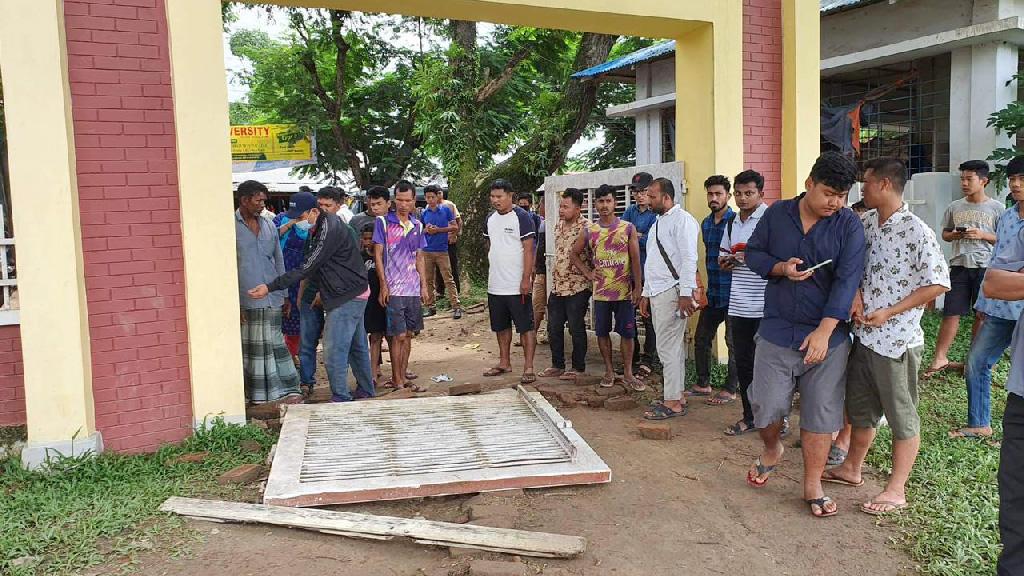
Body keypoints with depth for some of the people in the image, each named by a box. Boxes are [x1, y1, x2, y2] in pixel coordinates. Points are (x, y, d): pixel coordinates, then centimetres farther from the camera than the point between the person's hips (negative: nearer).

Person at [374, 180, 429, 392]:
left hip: (414, 289, 5)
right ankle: (397, 381, 6)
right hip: (394, 289, -5)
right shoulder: (383, 222, -3)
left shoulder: (417, 225, 11)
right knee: (398, 335, -3)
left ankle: (403, 375, 20)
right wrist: (383, 285, -10)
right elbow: (378, 254, -5)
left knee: (408, 334, 10)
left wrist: (424, 285, 10)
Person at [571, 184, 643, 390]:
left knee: (627, 333, 2)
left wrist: (638, 288, -7)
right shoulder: (588, 232, 4)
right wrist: (588, 273, 3)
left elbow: (635, 259, -2)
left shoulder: (628, 228, -1)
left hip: (625, 291, -2)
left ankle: (627, 373, 14)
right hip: (600, 292, 2)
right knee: (602, 332, 8)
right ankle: (609, 371, 22)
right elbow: (575, 254, 16)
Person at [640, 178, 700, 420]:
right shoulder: (657, 223, 21)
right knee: (672, 346, 13)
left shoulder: (681, 219, -9)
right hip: (657, 292, 9)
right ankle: (677, 395, 20)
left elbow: (689, 258, -17)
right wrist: (646, 294, 21)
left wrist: (685, 293, -23)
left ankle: (673, 402, -2)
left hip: (672, 291, -9)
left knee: (668, 347, -8)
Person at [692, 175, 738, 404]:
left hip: (731, 292, -7)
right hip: (712, 291, 8)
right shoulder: (706, 223, 12)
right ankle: (703, 384, 26)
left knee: (733, 342, 3)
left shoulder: (736, 220, -11)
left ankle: (730, 390, 13)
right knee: (701, 338, 12)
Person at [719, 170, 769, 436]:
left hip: (765, 307, -6)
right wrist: (726, 261, 1)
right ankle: (750, 416, 23)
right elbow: (723, 256, 23)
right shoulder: (732, 225, 15)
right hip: (739, 305, 7)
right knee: (743, 362, 11)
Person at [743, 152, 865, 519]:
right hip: (777, 332, 1)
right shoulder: (776, 214, 1)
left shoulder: (849, 225, -5)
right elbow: (753, 253, 9)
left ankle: (813, 486, 21)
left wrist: (824, 331, -22)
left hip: (828, 336, -1)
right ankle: (772, 450, 35)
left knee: (821, 414, 5)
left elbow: (847, 280, -13)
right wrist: (781, 268, -13)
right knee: (766, 406, 2)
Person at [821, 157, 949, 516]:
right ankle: (852, 469, 37)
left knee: (902, 417, 7)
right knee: (860, 408, 21)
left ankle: (896, 490, 17)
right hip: (863, 335, 7)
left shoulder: (916, 231, -15)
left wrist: (889, 313, -17)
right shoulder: (866, 222, 5)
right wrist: (856, 293, -5)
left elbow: (938, 284, -15)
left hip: (897, 339, -7)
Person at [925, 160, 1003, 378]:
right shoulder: (955, 207, 8)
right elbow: (945, 234, 16)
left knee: (981, 314, 6)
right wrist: (955, 235, -5)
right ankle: (939, 359, 2)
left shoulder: (996, 208, 0)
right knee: (951, 313, -1)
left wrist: (983, 235, -14)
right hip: (959, 265, 2)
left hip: (985, 266, -1)